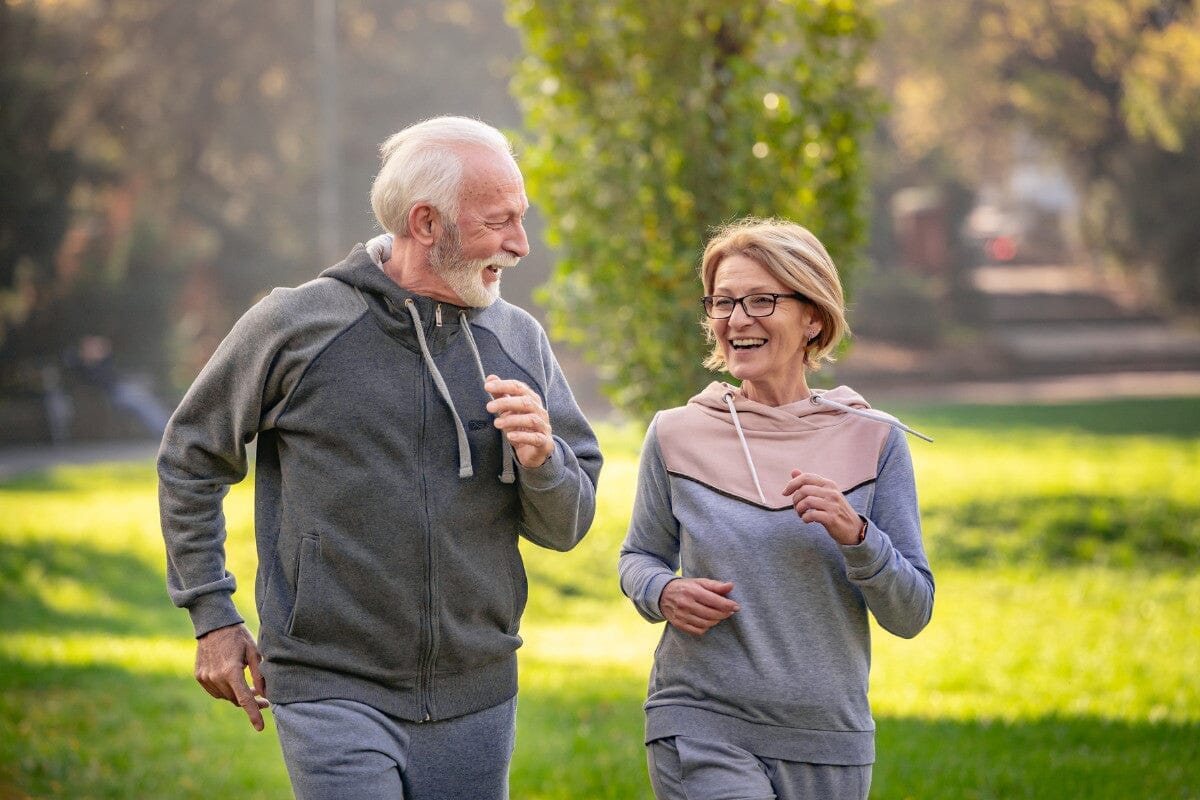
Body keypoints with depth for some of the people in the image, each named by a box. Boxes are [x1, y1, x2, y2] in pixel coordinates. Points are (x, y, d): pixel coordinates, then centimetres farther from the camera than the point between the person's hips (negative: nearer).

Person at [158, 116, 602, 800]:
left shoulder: (520, 341, 5)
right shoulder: (295, 325, -4)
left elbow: (568, 528, 8)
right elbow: (190, 460, 8)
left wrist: (541, 460, -13)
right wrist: (213, 616, 5)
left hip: (476, 698, 4)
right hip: (335, 693, -4)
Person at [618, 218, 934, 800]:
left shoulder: (873, 439, 0)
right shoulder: (676, 435, 0)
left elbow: (910, 616, 0)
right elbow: (640, 555, 14)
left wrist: (855, 535, -17)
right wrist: (664, 593, -7)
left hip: (828, 739, 2)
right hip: (700, 726, -1)